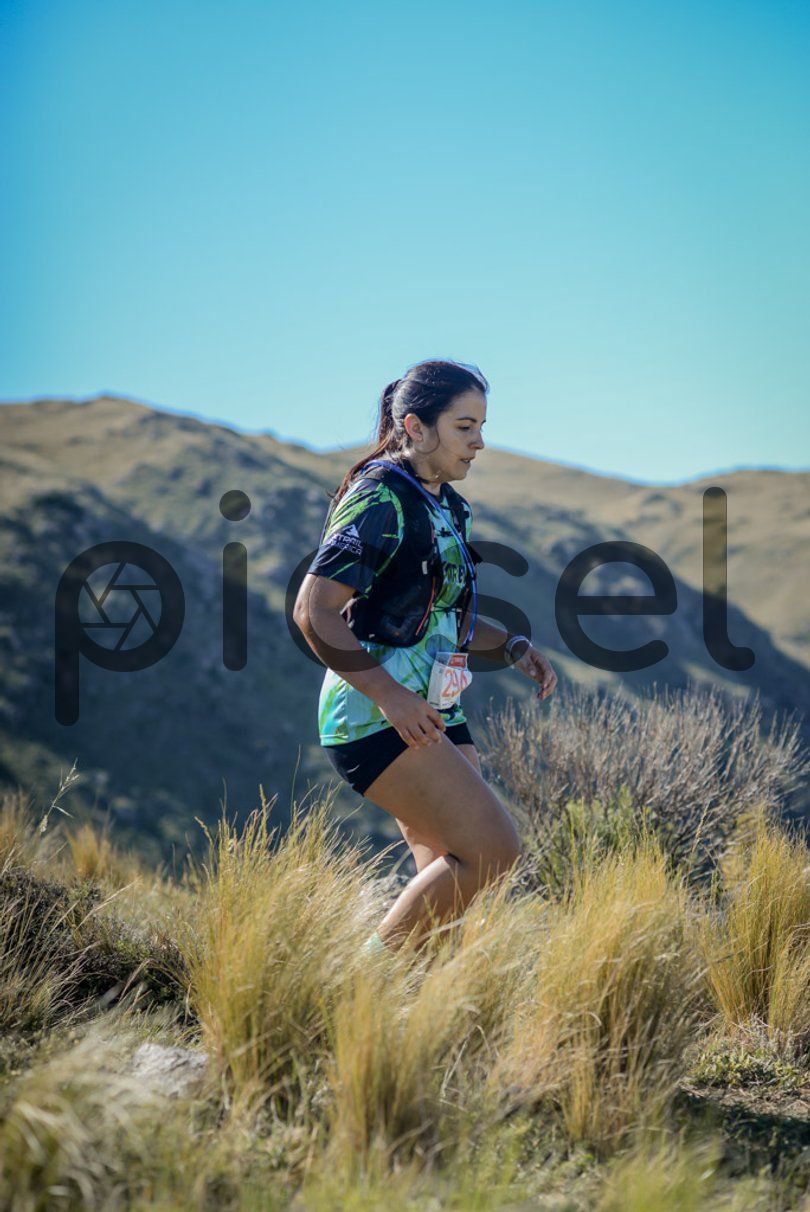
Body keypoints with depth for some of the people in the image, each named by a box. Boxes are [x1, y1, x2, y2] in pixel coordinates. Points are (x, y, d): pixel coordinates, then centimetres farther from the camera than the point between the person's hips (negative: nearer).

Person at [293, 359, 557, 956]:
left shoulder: (444, 506, 16)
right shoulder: (380, 500, -12)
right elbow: (314, 610, -19)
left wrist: (512, 646, 11)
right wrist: (388, 694, -23)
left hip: (434, 715, 9)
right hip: (375, 717, -9)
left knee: (449, 875, 5)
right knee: (493, 849, -15)